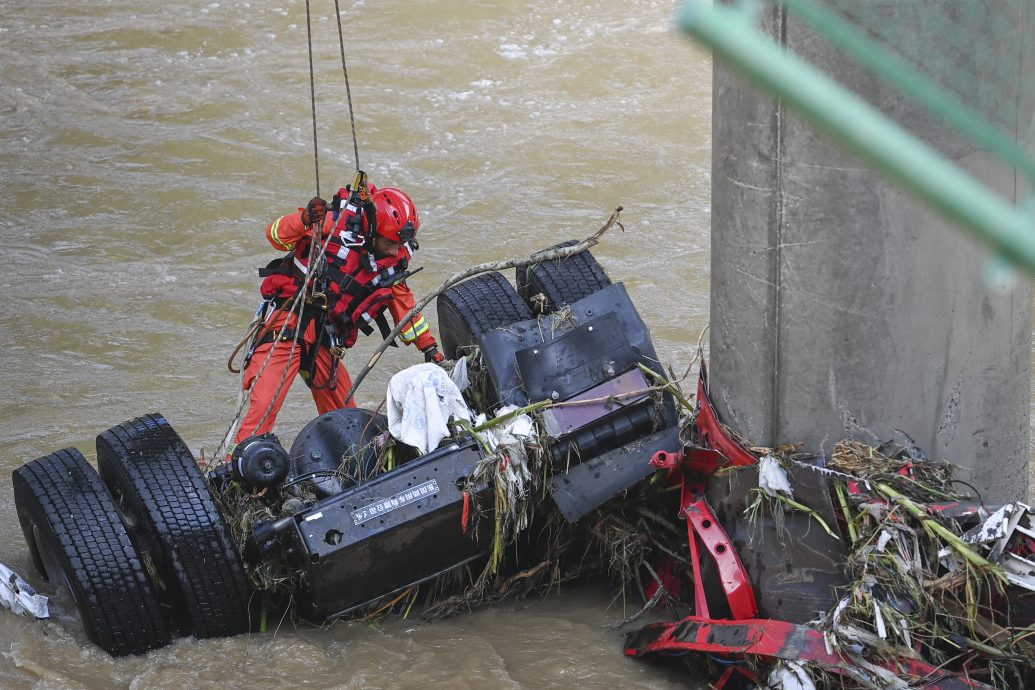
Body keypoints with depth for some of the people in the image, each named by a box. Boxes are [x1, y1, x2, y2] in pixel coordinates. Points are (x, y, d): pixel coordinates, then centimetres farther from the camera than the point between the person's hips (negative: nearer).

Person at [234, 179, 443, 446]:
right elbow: (277, 236, -13)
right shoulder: (337, 225, -10)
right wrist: (305, 219, -33)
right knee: (263, 408, -18)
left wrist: (430, 348, 20)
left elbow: (406, 308, 20)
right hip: (287, 327, -6)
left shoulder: (392, 265, 7)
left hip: (325, 344, 6)